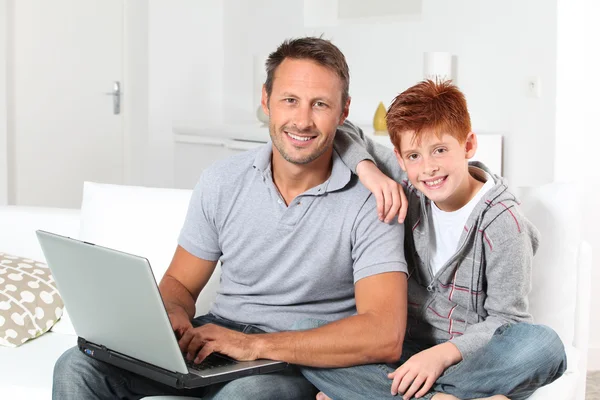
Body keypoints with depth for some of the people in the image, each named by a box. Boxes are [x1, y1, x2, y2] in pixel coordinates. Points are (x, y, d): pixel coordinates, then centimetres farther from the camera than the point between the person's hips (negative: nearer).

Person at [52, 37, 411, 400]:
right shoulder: (222, 182, 0)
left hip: (306, 361, -4)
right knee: (78, 368, -14)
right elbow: (178, 284, 10)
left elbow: (386, 338, -25)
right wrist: (174, 316, -16)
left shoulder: (371, 202, -14)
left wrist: (256, 344, -29)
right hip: (217, 338, 4)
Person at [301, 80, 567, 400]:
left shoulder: (501, 222, -11)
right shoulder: (409, 194, 1)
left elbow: (505, 318, -11)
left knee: (544, 345, -36)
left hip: (471, 353, -3)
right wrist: (369, 170, -13)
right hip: (409, 348, 3)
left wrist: (444, 353, -26)